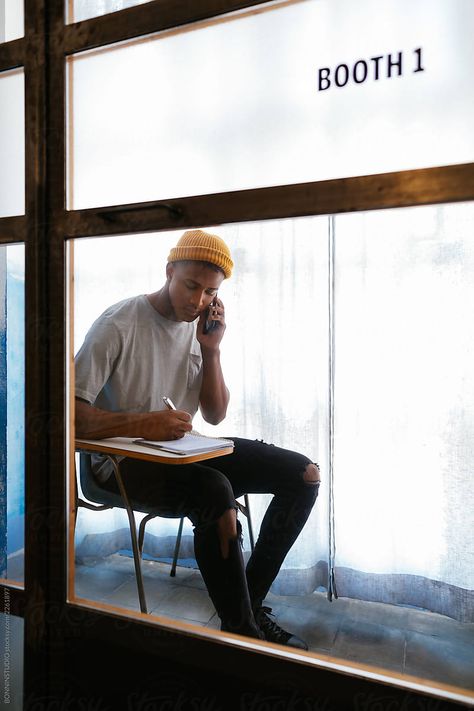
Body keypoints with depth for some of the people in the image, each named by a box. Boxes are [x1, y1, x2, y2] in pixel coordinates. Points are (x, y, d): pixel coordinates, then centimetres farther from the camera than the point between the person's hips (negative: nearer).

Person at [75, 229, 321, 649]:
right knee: (215, 491, -38)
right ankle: (241, 630, -16)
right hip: (124, 460, -7)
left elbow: (215, 416, 5)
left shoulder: (199, 327, 5)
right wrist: (143, 424, -38)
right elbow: (70, 413, -23)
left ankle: (249, 605, 1)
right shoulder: (120, 325, -15)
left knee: (304, 474, -2)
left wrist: (211, 349, -7)